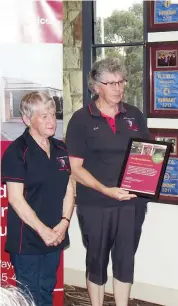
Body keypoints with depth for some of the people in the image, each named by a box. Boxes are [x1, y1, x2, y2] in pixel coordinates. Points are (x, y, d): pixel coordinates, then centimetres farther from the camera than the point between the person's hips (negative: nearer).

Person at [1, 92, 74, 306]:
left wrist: (64, 223, -5)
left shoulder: (61, 149, 8)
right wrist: (43, 230, -17)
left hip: (54, 237, 6)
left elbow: (69, 189, 10)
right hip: (27, 239, -6)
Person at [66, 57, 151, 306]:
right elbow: (75, 168, -9)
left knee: (125, 259, 12)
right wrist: (105, 190, -21)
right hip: (95, 205, -3)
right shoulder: (81, 119, -6)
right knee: (97, 260, 12)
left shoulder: (134, 116, 5)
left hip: (132, 202, 3)